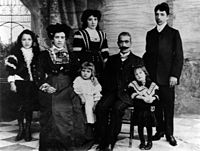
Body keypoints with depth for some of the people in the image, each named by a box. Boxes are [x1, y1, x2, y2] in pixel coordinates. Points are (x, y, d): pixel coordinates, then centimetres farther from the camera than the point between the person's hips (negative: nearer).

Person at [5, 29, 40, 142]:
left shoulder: (36, 53, 10)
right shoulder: (16, 52, 2)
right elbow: (11, 68, -1)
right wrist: (12, 83, -6)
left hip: (32, 82, 2)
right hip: (20, 82, -2)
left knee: (29, 106, 2)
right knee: (21, 105, -6)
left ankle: (28, 130, 12)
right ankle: (21, 129, 6)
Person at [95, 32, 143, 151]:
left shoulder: (138, 61, 14)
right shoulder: (111, 59, 22)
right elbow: (105, 78, 18)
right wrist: (107, 91, -1)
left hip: (127, 93, -3)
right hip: (112, 92, 3)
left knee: (117, 108, -33)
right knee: (101, 107, -27)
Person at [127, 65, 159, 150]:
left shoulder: (153, 85, 12)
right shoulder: (132, 85, 10)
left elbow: (156, 97, 1)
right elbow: (133, 96, -6)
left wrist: (152, 99, -21)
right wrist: (143, 99, -19)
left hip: (149, 109, 1)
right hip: (138, 109, 0)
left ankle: (150, 141, -1)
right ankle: (142, 141, -2)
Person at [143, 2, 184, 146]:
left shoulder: (174, 33, 2)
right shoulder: (150, 34, 14)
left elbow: (179, 56, -2)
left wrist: (174, 75, -10)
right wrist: (148, 72, 6)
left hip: (167, 77, -3)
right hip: (153, 77, 3)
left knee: (168, 106, 2)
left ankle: (169, 133, 14)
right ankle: (160, 130, 19)